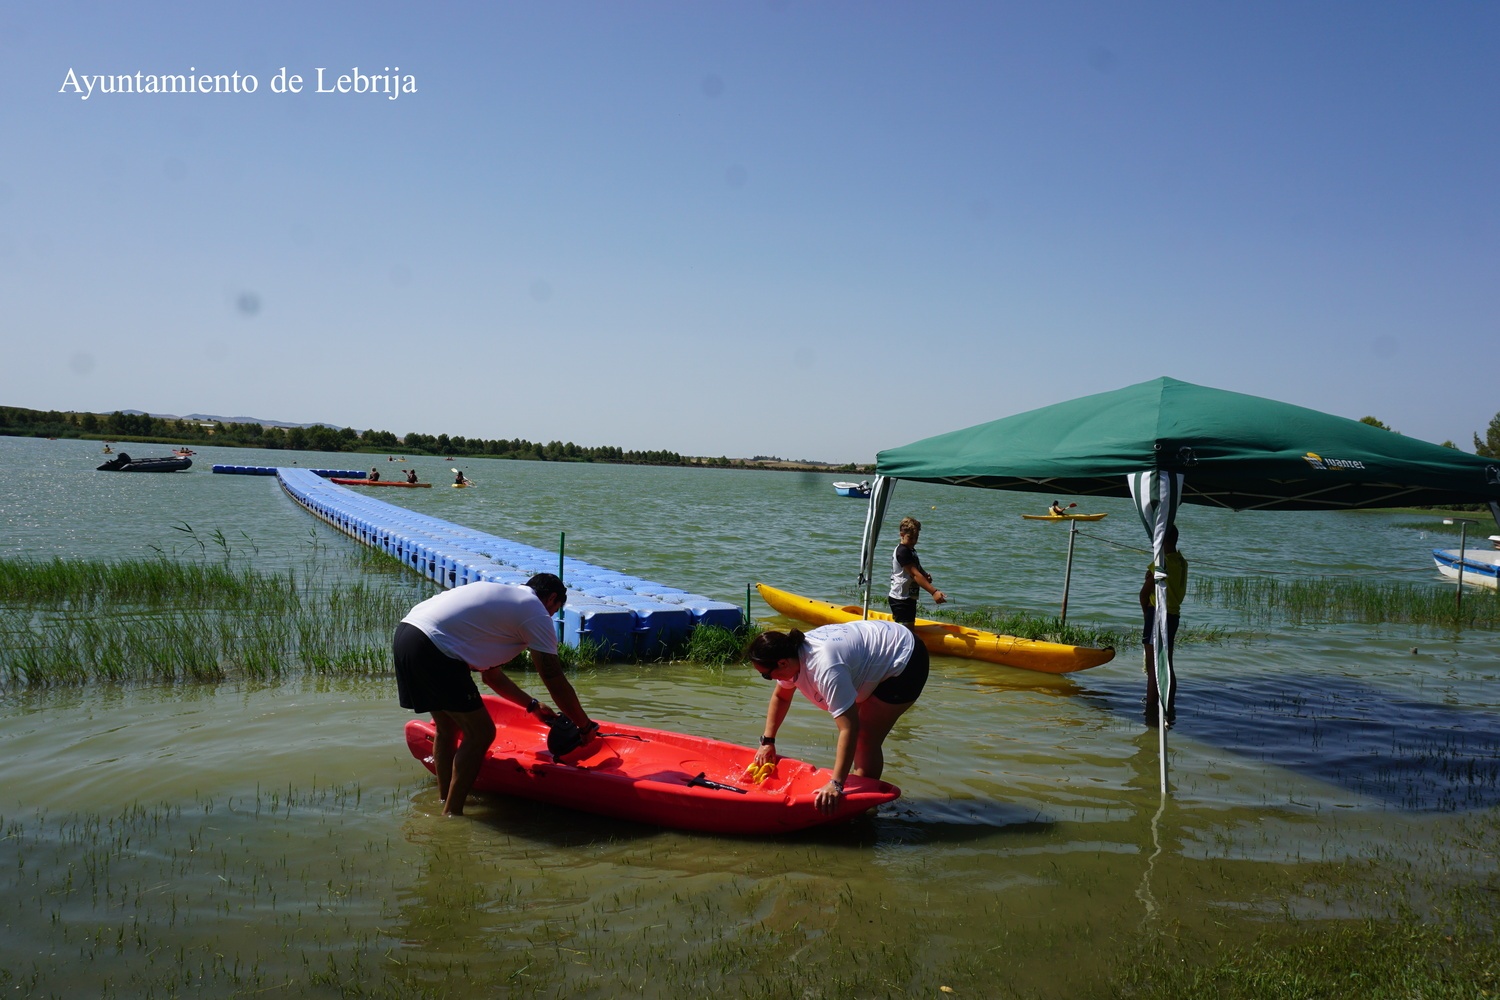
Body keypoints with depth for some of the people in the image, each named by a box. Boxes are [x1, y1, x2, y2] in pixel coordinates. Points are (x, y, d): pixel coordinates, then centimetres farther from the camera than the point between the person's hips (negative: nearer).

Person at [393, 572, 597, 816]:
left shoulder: (500, 594, 29)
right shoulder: (536, 614, 4)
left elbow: (490, 674, 34)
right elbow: (557, 684, 7)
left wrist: (533, 705, 40)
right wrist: (586, 726, 20)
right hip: (433, 648, -10)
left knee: (447, 727, 24)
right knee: (480, 734, 1)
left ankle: (444, 802, 33)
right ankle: (451, 814, 7)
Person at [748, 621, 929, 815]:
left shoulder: (826, 668, -37)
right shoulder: (791, 653, -9)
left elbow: (850, 729, -39)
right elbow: (780, 697, 11)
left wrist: (836, 785, -39)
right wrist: (767, 741, 8)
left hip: (905, 662, -9)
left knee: (867, 740, -10)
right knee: (858, 734, 12)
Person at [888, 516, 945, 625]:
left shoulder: (911, 550, 15)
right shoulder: (902, 551, -18)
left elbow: (918, 570, 24)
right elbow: (915, 575, -26)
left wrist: (925, 575, -3)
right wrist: (934, 592, -32)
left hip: (909, 598, 10)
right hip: (901, 599, -10)